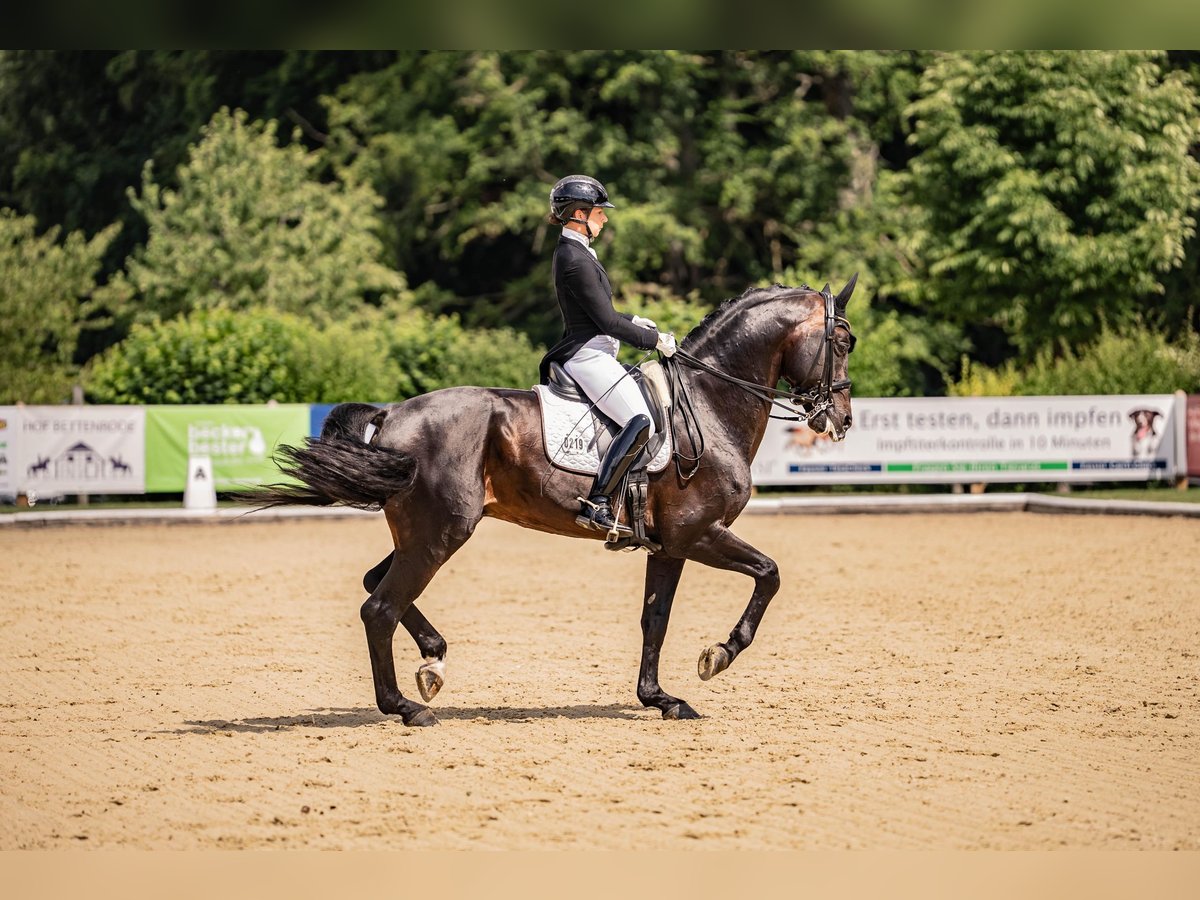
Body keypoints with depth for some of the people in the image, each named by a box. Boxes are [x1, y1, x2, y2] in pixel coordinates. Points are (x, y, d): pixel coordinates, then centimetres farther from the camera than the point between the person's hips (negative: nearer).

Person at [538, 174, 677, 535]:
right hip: (589, 356, -11)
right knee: (640, 422, -24)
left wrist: (633, 321, 14)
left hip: (590, 354, 11)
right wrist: (654, 339, -8)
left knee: (657, 395, 19)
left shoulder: (572, 252, 16)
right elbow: (607, 321, -17)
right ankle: (596, 505, -28)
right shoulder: (576, 259, -17)